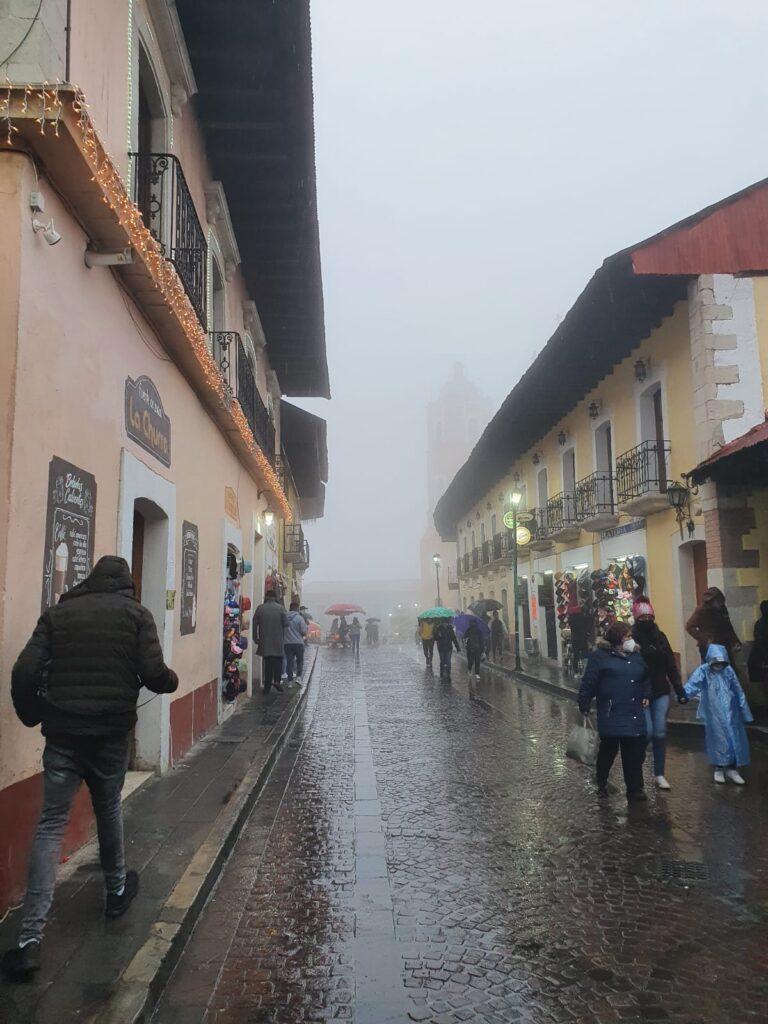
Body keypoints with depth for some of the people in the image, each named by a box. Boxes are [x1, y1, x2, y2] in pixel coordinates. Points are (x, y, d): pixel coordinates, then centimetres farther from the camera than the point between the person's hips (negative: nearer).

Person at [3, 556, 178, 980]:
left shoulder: (58, 613, 5)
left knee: (51, 824, 6)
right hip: (112, 732, 0)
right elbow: (153, 674, -9)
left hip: (62, 734, 1)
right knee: (108, 810, 21)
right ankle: (117, 889, 40)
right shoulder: (136, 614, -1)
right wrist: (171, 680, 13)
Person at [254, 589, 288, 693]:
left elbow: (254, 624, 0)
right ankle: (276, 680, -6)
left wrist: (256, 638, 8)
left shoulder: (260, 608, 0)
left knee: (267, 662, 9)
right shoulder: (280, 608, -4)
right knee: (278, 661, 11)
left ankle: (267, 686, 11)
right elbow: (286, 623, -8)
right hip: (278, 640, -2)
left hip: (264, 641, 2)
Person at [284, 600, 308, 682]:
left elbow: (281, 630, 7)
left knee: (289, 661, 8)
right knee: (300, 660, 14)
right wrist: (307, 626, 9)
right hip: (298, 642, -3)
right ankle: (298, 675, -2)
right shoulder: (300, 618, -9)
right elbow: (304, 632, -9)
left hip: (287, 643, 3)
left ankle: (290, 680, 7)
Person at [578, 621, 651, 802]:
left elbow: (646, 678, 25)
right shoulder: (600, 656, -5)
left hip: (635, 713, 5)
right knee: (609, 748, 4)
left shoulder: (636, 656, 13)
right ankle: (601, 782, 26)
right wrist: (584, 705, -5)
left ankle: (635, 788, 11)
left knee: (635, 750, 2)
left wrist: (646, 695, 9)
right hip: (611, 714, -5)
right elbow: (588, 682, -5)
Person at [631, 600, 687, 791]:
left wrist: (679, 691, 7)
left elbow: (671, 666, 9)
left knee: (660, 733, 3)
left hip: (661, 692, 4)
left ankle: (659, 774, 14)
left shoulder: (660, 637, 7)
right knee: (648, 731, -9)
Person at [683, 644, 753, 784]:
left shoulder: (728, 671, -2)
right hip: (714, 714, -3)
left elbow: (738, 692, 7)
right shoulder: (703, 671, -11)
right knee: (717, 740, 4)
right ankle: (719, 768, 21)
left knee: (735, 738, 6)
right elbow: (692, 684, -27)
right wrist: (683, 695, -45)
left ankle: (732, 769, 21)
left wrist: (744, 711, 10)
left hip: (731, 713, 3)